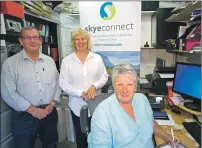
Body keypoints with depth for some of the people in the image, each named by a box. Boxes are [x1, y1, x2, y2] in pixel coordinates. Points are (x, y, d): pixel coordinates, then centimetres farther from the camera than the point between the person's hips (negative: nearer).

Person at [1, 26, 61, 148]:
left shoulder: (50, 61, 5)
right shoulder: (10, 63, -7)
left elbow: (58, 83, 7)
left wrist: (52, 103, -6)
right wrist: (32, 109, -14)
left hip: (49, 112, 4)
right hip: (24, 116, -3)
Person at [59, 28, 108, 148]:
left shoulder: (97, 58, 1)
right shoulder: (67, 61, -4)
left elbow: (105, 77, 2)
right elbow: (63, 83, -6)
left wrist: (94, 86, -17)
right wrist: (81, 93, -18)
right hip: (77, 105, 0)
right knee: (80, 136, 18)